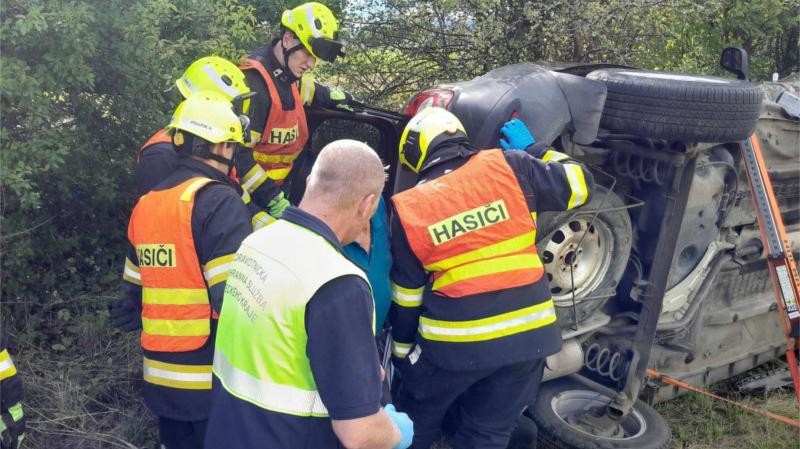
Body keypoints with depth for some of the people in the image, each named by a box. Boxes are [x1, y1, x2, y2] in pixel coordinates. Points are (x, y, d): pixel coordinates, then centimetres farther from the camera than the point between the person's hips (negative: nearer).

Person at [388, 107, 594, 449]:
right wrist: (534, 150, 20)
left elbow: (407, 295, 4)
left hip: (454, 342, -1)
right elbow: (578, 184, 6)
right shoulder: (508, 167, -4)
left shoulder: (409, 208, -2)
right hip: (528, 335, 2)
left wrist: (402, 351, 18)